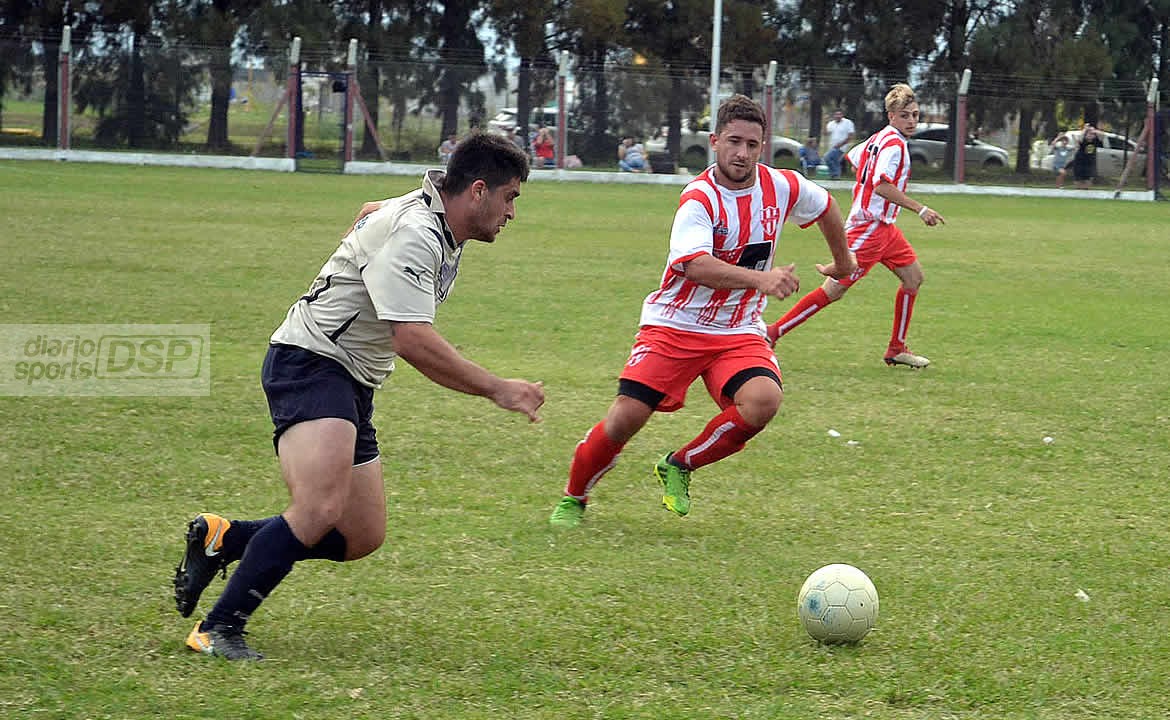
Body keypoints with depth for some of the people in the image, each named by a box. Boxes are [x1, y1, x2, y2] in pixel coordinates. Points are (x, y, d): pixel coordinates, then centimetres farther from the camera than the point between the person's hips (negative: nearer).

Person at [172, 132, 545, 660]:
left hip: (350, 386, 11)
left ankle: (220, 539, 18)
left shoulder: (440, 228, 11)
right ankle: (218, 629, -23)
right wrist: (497, 390, -23)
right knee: (320, 509, -29)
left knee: (362, 537, 7)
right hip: (310, 364, -10)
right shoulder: (412, 234, -21)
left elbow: (370, 214, 33)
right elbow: (412, 340, -28)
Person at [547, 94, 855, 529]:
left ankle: (679, 467, -2)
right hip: (674, 326, -4)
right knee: (627, 416, -14)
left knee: (763, 400, -26)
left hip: (739, 333, 4)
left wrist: (843, 261, 35)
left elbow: (826, 206, 23)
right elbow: (695, 265, -36)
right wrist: (761, 278, -48)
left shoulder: (782, 187, -1)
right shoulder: (699, 198, -18)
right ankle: (573, 498, 14)